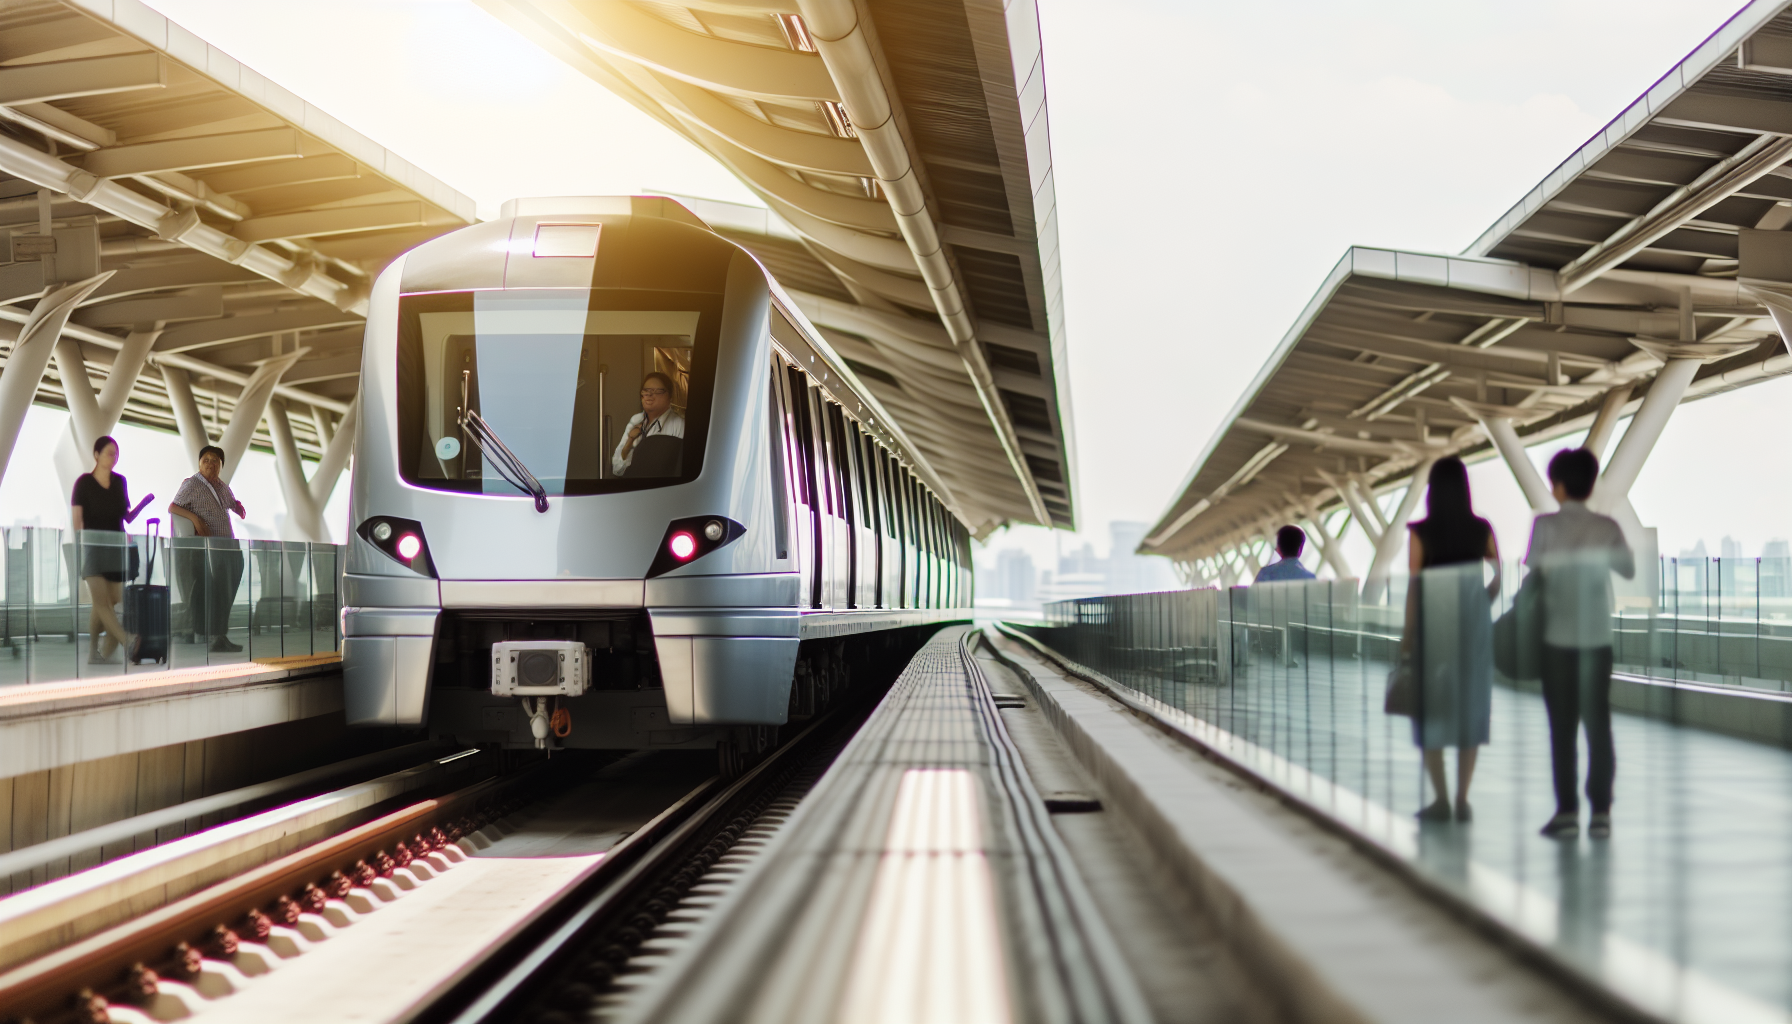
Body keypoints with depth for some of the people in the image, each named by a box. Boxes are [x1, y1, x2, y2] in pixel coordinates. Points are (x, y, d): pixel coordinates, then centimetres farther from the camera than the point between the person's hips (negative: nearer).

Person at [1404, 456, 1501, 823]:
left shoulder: (1421, 532, -9)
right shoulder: (1481, 529, -1)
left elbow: (1413, 586, -9)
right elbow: (1499, 577, 0)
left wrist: (1408, 633, -3)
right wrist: (1479, 607, 12)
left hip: (1432, 627, -2)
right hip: (1472, 626, 3)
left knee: (1432, 711, 7)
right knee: (1469, 710, 9)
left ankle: (1441, 800, 4)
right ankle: (1462, 799, 6)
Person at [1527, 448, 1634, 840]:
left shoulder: (1545, 525, -8)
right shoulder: (1608, 527, -1)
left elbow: (1532, 568, -2)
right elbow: (1628, 569, 9)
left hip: (1558, 637, -2)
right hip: (1598, 637, 2)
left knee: (1563, 725, 3)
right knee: (1598, 723, 5)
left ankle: (1567, 811, 2)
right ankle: (1600, 812, 4)